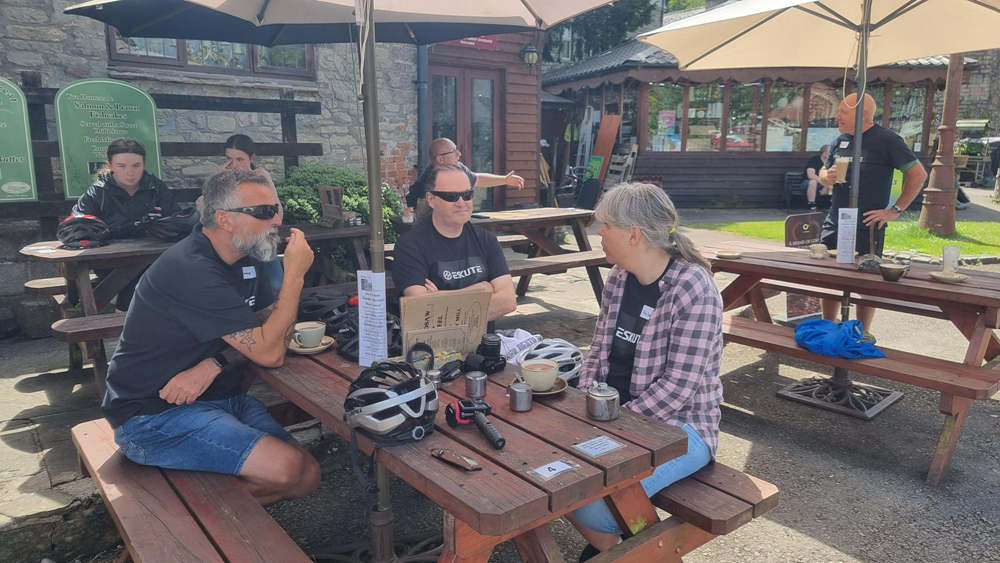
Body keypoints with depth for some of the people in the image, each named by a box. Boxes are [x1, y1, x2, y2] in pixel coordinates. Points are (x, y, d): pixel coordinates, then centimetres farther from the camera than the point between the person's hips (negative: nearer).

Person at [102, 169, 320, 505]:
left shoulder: (243, 259, 8)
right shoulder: (192, 271, -23)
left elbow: (270, 325, 4)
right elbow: (269, 352, -25)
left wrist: (214, 363, -15)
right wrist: (294, 274, -19)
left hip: (221, 398, 9)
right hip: (155, 415, -8)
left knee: (308, 477, -7)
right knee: (286, 467, -25)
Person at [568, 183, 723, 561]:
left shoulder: (693, 289, -19)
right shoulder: (619, 276, 3)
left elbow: (679, 384, -22)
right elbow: (598, 350, 8)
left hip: (678, 424, -7)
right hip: (615, 412, 7)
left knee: (592, 505, -25)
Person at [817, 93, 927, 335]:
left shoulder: (887, 140, -7)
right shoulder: (840, 140, 10)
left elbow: (918, 174, -7)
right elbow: (823, 172, 21)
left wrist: (895, 210, -10)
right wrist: (827, 177, -4)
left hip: (868, 227, -6)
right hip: (834, 224, 6)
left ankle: (862, 335, 16)